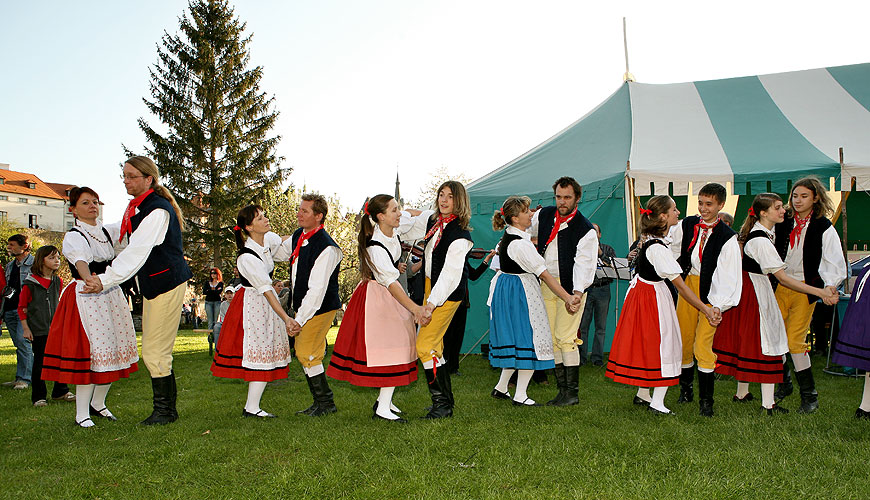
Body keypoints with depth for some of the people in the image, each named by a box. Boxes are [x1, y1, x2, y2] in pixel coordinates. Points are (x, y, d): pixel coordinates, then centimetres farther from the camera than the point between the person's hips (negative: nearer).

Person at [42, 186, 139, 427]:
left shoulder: (107, 231, 12)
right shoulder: (73, 236, -8)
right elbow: (81, 262, -27)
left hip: (112, 295, 7)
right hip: (85, 298, -6)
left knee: (114, 350, 8)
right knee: (91, 351, -9)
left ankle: (98, 403, 25)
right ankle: (81, 413, 3)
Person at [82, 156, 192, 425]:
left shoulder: (157, 210, -18)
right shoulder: (136, 208, 12)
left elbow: (137, 252, -26)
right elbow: (124, 240, 26)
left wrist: (106, 280, -30)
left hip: (167, 284, -10)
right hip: (152, 286, 10)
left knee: (154, 352, -5)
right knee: (154, 350, 13)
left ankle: (164, 410, 9)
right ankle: (168, 406, 23)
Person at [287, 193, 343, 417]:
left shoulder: (326, 248, -24)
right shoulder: (297, 237, 3)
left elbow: (317, 289, -26)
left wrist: (299, 319, -26)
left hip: (320, 308, -9)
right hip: (302, 306, 9)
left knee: (307, 354, -7)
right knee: (302, 352, 12)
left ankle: (326, 403, 9)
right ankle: (319, 402, 24)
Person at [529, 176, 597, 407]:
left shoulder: (586, 230, -12)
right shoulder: (543, 215, 3)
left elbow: (584, 264, -22)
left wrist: (578, 292, -34)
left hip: (571, 287, -5)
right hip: (546, 284, 5)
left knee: (565, 338, -11)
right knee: (551, 339, 5)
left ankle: (573, 392, 0)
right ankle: (562, 390, 14)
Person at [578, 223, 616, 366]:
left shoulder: (608, 249, 14)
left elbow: (615, 267, 1)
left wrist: (601, 254, -8)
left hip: (602, 289, 1)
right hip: (585, 289, -1)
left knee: (600, 326, 2)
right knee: (582, 325, -3)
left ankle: (597, 357, 9)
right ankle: (581, 357, 4)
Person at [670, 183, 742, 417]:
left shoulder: (727, 237, -11)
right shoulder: (686, 225, 1)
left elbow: (728, 276, -16)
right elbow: (670, 249, 19)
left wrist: (718, 305, -25)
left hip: (710, 292, -4)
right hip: (688, 285, 4)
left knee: (703, 345, -10)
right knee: (684, 339, 9)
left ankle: (706, 401, 1)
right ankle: (685, 389, 29)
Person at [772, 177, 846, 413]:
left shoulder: (824, 228, -3)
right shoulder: (783, 223, 6)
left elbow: (834, 261, -8)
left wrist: (831, 285, -23)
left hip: (805, 289, -4)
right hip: (780, 286, 4)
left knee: (795, 340, -9)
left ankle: (809, 396, 7)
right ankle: (784, 384, 24)